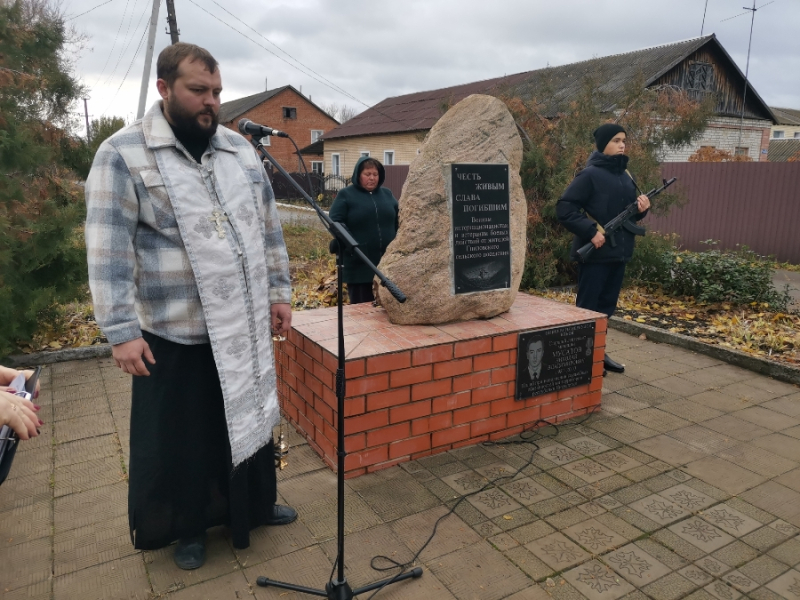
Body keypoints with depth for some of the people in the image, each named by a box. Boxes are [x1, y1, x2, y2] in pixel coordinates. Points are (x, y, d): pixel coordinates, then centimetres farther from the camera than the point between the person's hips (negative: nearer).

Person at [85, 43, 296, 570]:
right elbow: (109, 250, -12)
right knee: (181, 436, 11)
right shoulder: (123, 154, -9)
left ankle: (256, 505, 42)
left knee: (252, 417, 18)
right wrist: (121, 330, -15)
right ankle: (189, 527, 36)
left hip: (244, 326, 5)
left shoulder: (240, 149, 6)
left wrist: (280, 293, 8)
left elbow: (269, 228, 10)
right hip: (176, 333, -4)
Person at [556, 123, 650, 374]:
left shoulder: (625, 175, 13)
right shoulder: (590, 174, -11)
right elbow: (564, 207, -17)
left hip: (619, 251, 8)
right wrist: (591, 231, -21)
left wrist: (641, 208, -1)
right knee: (587, 306, 1)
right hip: (595, 252, -8)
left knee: (607, 305, 14)